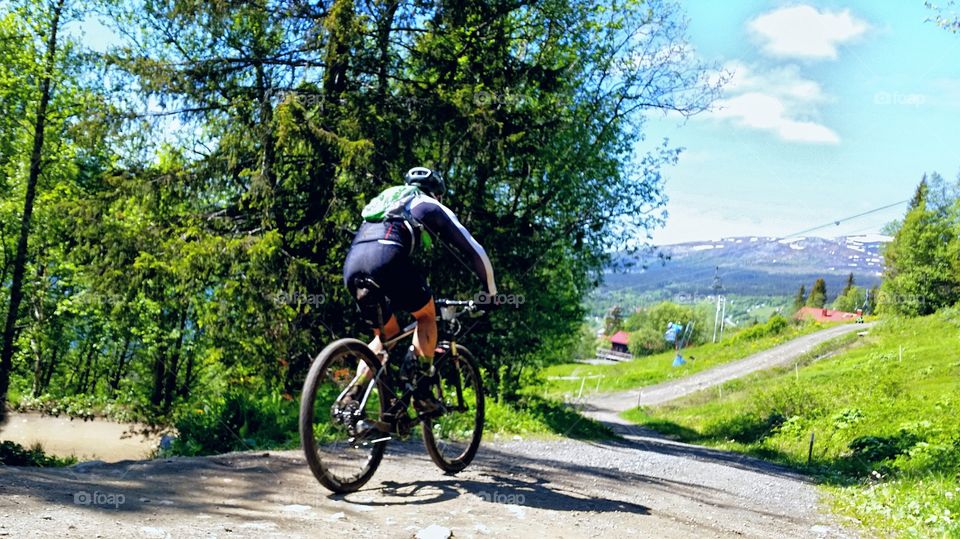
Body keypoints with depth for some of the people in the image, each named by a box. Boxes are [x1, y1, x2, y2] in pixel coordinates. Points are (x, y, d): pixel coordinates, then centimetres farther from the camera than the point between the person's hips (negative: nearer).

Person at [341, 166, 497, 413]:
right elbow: (473, 250, 23)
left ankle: (351, 396, 9)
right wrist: (491, 291, 35)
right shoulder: (433, 207, 24)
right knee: (427, 315, 19)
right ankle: (422, 392, 9)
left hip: (351, 265, 6)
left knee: (387, 333, 23)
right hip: (386, 259, -6)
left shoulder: (385, 199, 39)